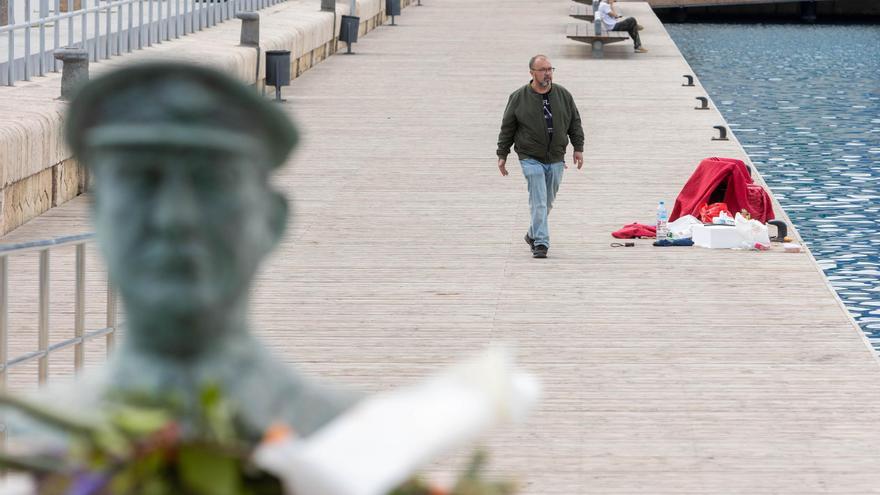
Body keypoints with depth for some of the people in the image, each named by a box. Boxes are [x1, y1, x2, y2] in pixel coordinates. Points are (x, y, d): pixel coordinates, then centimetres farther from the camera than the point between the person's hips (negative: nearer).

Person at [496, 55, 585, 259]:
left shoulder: (563, 95, 5)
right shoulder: (519, 97, -3)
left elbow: (575, 123, 13)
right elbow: (507, 129, 4)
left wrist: (578, 148, 7)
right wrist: (502, 155, 4)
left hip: (556, 159, 3)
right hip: (531, 158, -3)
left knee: (547, 202, 12)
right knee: (538, 201, -12)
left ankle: (533, 234, 32)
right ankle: (540, 243, -13)